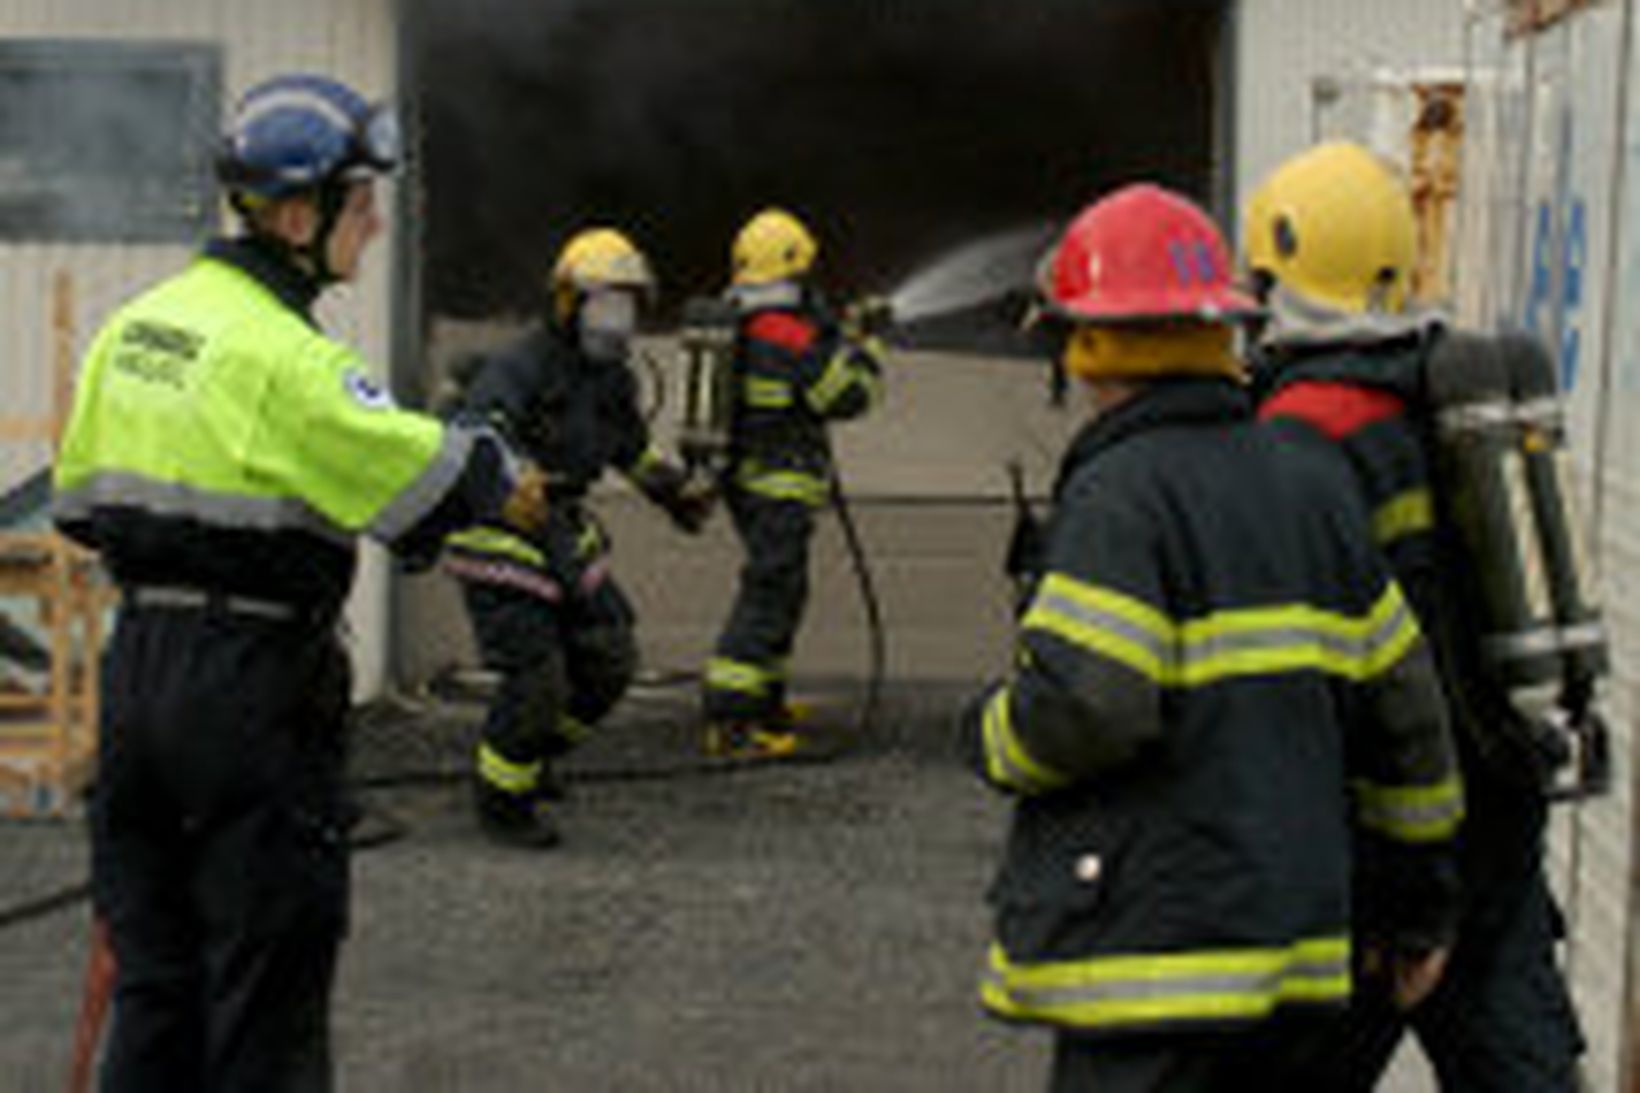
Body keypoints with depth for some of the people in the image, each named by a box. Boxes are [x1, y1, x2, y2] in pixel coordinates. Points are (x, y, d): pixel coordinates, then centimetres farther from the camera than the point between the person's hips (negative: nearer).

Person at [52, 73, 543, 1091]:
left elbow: (79, 500, 13)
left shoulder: (133, 327, 8)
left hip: (136, 660, 8)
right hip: (253, 679, -8)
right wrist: (507, 481, 3)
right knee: (269, 973, 4)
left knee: (156, 969, 16)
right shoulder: (284, 356, -18)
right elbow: (426, 471, -15)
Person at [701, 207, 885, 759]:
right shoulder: (789, 333, -18)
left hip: (743, 476, 10)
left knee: (780, 590, 21)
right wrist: (868, 347, 3)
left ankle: (764, 701, 30)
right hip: (778, 485, -10)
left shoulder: (735, 325, 9)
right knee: (769, 594, -9)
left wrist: (849, 331, 24)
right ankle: (729, 721, -13)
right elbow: (846, 396, -13)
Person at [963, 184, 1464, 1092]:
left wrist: (989, 735, 0)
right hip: (1295, 951, 8)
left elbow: (1081, 708, -23)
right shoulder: (1310, 489, 11)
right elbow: (1403, 707, 14)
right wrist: (1423, 903, 24)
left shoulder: (1118, 498, -13)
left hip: (1150, 950, -8)